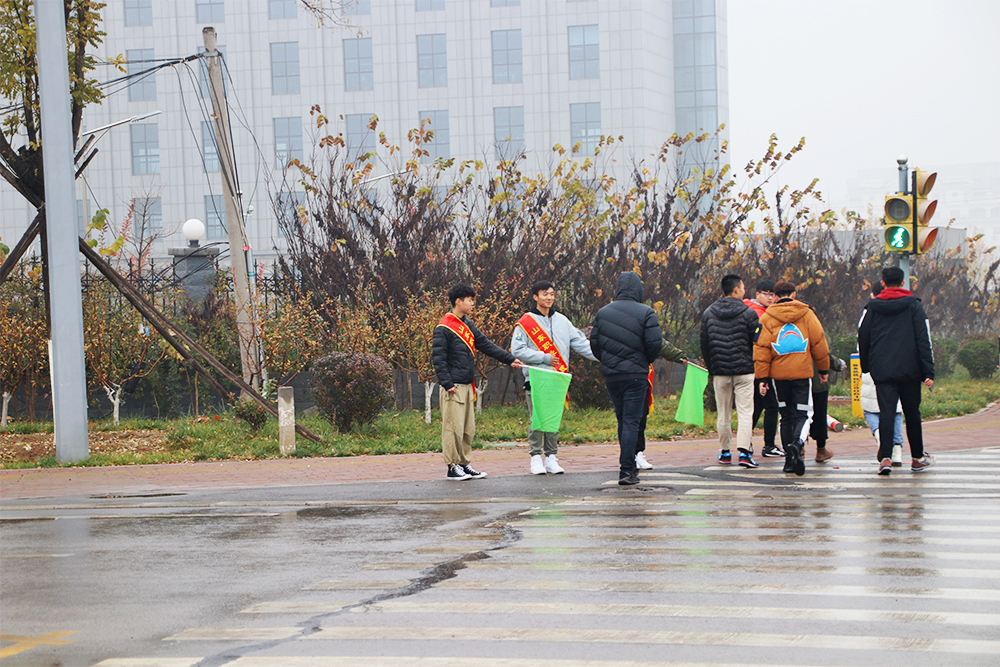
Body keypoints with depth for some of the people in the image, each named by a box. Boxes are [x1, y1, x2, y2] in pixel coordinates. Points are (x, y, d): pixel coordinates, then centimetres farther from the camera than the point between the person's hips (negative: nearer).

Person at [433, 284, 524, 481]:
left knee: (469, 429, 10)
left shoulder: (468, 325, 17)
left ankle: (464, 463, 17)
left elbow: (486, 345, 18)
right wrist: (447, 384, -17)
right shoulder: (444, 328, -9)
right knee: (453, 427, -6)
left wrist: (509, 359, 12)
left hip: (467, 386, 9)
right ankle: (453, 467, -1)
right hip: (454, 388, -9)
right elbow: (438, 358, -12)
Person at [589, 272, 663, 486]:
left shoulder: (603, 312, 5)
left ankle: (629, 466, 23)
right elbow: (655, 344, -12)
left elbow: (594, 343, 4)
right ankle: (627, 470, -9)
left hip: (611, 377, 4)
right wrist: (645, 361, 8)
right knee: (632, 421, -3)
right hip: (636, 376, -4)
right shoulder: (645, 313, -8)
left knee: (623, 419, 16)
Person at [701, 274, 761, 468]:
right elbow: (757, 343, -4)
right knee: (745, 412, -4)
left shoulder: (708, 313, 5)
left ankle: (725, 452, 17)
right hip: (744, 371, -3)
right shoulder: (748, 313, -6)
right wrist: (754, 365, 11)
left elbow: (704, 344, 9)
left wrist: (710, 369, 17)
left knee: (723, 414, 12)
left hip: (719, 371, 3)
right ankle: (744, 452, -15)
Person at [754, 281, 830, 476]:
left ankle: (789, 459, 12)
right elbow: (819, 343, 5)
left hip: (778, 374, 1)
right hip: (803, 372, -1)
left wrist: (762, 377, 1)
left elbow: (761, 348, -2)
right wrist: (824, 369, 16)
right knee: (803, 414, 1)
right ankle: (797, 444, -28)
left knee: (786, 416, 13)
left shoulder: (767, 317, 1)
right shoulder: (807, 314, 2)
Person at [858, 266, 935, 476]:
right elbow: (924, 340, -4)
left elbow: (862, 339, 10)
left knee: (886, 413, -3)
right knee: (912, 413, 11)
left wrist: (866, 367, 23)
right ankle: (917, 458, 22)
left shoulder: (872, 307, 5)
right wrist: (928, 372, -5)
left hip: (882, 371, 1)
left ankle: (885, 458, -18)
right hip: (909, 371, 0)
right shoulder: (913, 305, 1)